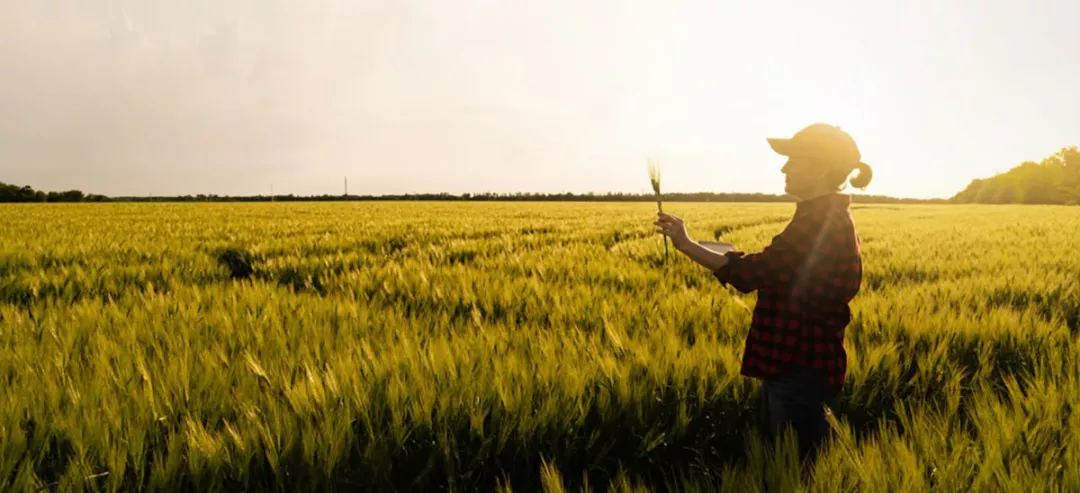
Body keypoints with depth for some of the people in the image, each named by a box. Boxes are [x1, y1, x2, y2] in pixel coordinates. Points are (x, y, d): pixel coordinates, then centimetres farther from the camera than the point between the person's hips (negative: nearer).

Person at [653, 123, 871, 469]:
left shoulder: (820, 222, -20)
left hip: (800, 368, -10)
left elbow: (752, 273, -23)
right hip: (798, 362, 10)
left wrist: (686, 244, -17)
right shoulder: (832, 217, 12)